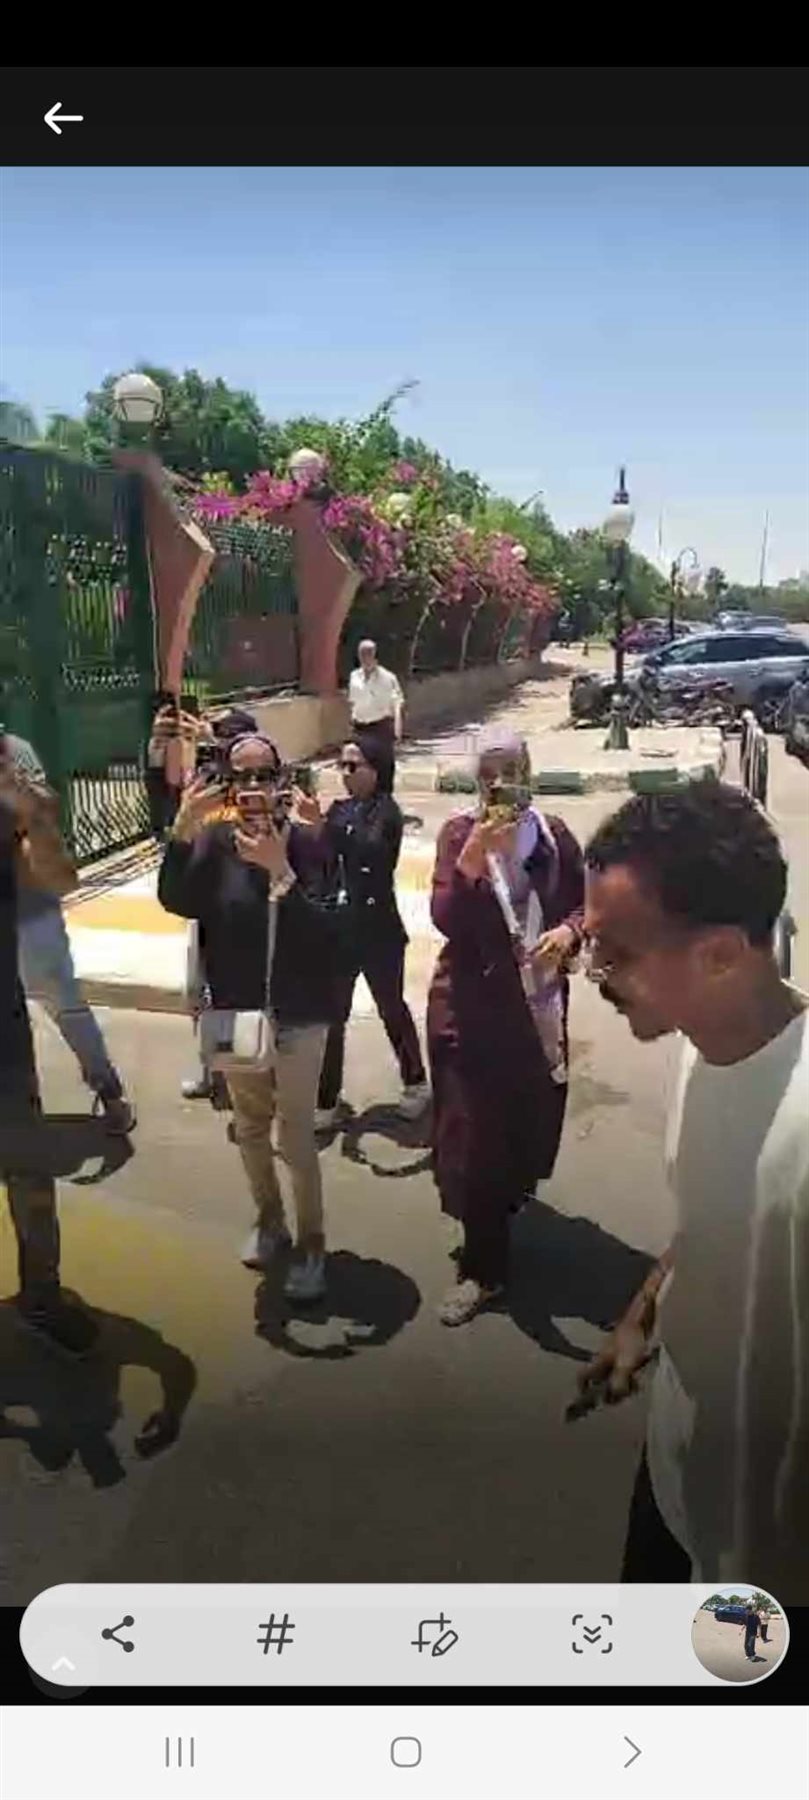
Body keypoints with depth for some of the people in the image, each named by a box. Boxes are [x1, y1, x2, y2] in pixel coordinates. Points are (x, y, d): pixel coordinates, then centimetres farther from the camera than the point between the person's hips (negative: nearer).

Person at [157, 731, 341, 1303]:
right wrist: (182, 832, -33)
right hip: (236, 1011, 4)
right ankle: (269, 1222, 41)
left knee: (296, 1137, 2)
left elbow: (322, 929, -23)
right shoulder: (214, 840, -6)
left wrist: (281, 872, -36)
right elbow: (177, 902, -21)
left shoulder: (304, 842, -15)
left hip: (299, 1013, -4)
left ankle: (312, 1244, 20)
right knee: (250, 1129, 19)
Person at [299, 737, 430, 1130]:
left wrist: (321, 824, -33)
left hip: (378, 928, -5)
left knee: (392, 1008, 11)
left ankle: (416, 1083, 31)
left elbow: (367, 850, -28)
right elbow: (322, 860, 4)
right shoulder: (339, 810, 8)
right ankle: (326, 1101, 11)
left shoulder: (386, 811, -9)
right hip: (339, 926, 5)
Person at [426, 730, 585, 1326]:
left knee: (528, 1119, 16)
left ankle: (503, 1204, 45)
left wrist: (568, 931, -14)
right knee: (474, 1132, 1)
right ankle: (483, 1266, 13)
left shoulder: (554, 835, -2)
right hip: (471, 1005, -3)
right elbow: (445, 919, -18)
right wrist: (471, 859, -32)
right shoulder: (459, 833, -9)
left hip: (537, 1003, 3)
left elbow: (586, 904, 7)